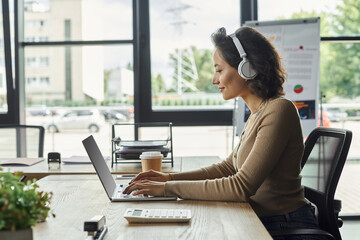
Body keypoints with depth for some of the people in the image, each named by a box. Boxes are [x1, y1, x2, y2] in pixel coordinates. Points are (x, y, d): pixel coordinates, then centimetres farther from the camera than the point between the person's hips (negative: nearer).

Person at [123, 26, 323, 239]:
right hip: (261, 221, 7)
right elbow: (228, 167, 16)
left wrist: (169, 189, -20)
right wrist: (170, 178, 7)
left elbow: (241, 186, -24)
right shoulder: (258, 113, 9)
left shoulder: (279, 110, -19)